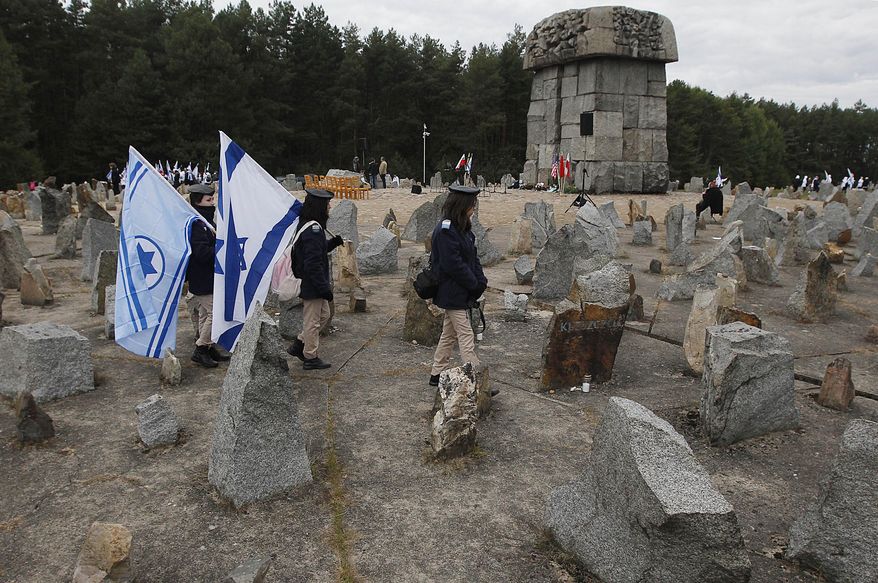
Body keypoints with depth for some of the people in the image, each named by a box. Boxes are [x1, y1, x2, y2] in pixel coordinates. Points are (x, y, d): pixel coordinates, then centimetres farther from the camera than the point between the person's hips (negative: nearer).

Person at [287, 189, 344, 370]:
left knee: (323, 315, 21)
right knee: (312, 321, 4)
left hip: (312, 284, 10)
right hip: (312, 285, -10)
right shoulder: (313, 229, -24)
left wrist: (333, 242, 6)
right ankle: (310, 358, 18)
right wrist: (324, 288, -21)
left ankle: (298, 346, 28)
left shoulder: (306, 225, 8)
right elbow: (313, 263, -26)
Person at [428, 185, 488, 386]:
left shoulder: (463, 228, 10)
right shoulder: (445, 231, -20)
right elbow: (453, 265, -22)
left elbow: (473, 256, 11)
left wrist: (481, 281, -3)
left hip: (461, 292, 10)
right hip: (453, 294, -10)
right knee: (466, 336, -6)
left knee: (449, 334, 17)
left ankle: (436, 375, 28)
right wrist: (475, 285, -13)